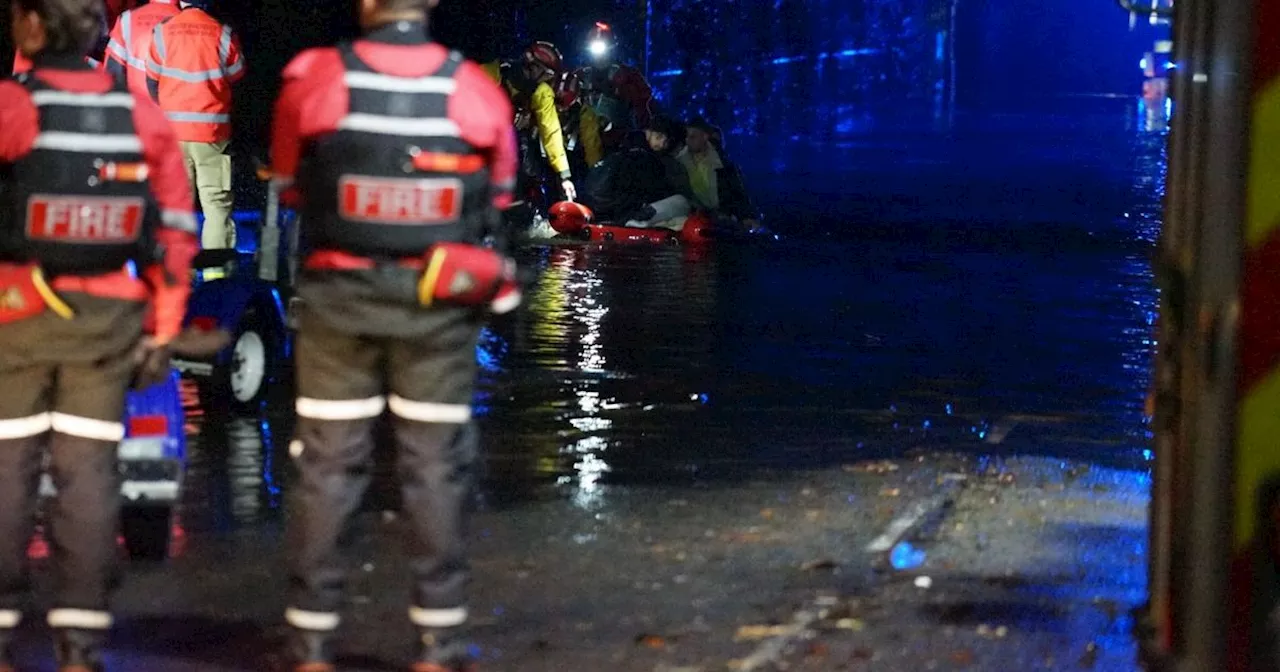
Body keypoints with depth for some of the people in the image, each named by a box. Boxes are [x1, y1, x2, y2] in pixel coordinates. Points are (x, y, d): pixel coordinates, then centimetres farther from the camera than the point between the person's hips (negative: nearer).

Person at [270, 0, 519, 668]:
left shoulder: (313, 81, -9)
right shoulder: (477, 92, -6)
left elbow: (290, 188, 6)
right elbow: (496, 200, 9)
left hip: (340, 300, 0)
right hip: (437, 305, 0)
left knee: (327, 470, 7)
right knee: (435, 470, 8)